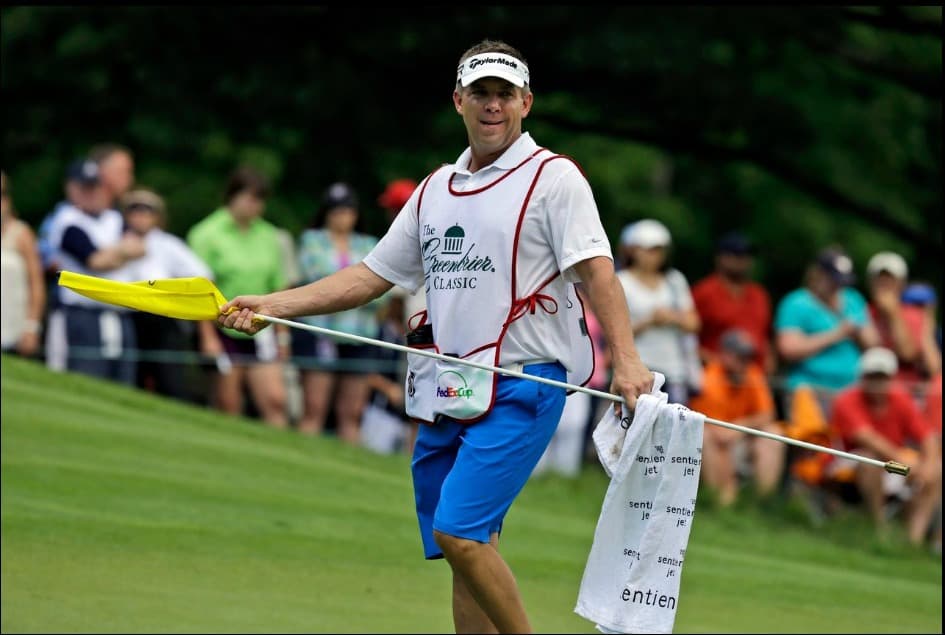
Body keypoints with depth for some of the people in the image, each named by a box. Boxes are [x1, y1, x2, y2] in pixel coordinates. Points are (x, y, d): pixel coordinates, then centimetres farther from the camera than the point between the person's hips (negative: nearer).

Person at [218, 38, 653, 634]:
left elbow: (596, 270, -13)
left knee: (459, 531, -19)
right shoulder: (435, 189, 17)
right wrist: (272, 305, 12)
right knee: (465, 551, 5)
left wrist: (626, 359, -27)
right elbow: (372, 275, 21)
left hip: (520, 389, -7)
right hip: (446, 393, 7)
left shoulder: (554, 177, -3)